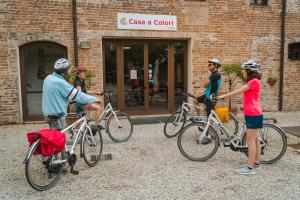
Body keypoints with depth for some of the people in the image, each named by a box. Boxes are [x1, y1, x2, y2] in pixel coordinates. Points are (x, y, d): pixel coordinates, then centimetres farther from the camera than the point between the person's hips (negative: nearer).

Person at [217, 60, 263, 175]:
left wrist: (223, 96, -17)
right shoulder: (252, 82, 17)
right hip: (252, 114, 10)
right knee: (255, 140, 15)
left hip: (253, 114, -10)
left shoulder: (254, 81, -14)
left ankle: (250, 168, -2)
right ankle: (256, 163, 26)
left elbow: (238, 91, -19)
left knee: (251, 141, -7)